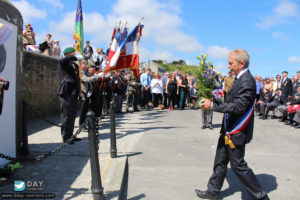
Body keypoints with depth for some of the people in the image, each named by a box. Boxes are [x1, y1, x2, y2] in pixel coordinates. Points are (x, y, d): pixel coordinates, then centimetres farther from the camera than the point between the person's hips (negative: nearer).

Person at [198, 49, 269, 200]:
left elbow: (238, 107, -27)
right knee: (220, 161, 17)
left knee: (238, 165, 3)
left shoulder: (246, 82, -21)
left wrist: (213, 106, -23)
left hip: (237, 132, -10)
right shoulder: (241, 79, 9)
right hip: (230, 129, 10)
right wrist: (214, 101, 4)